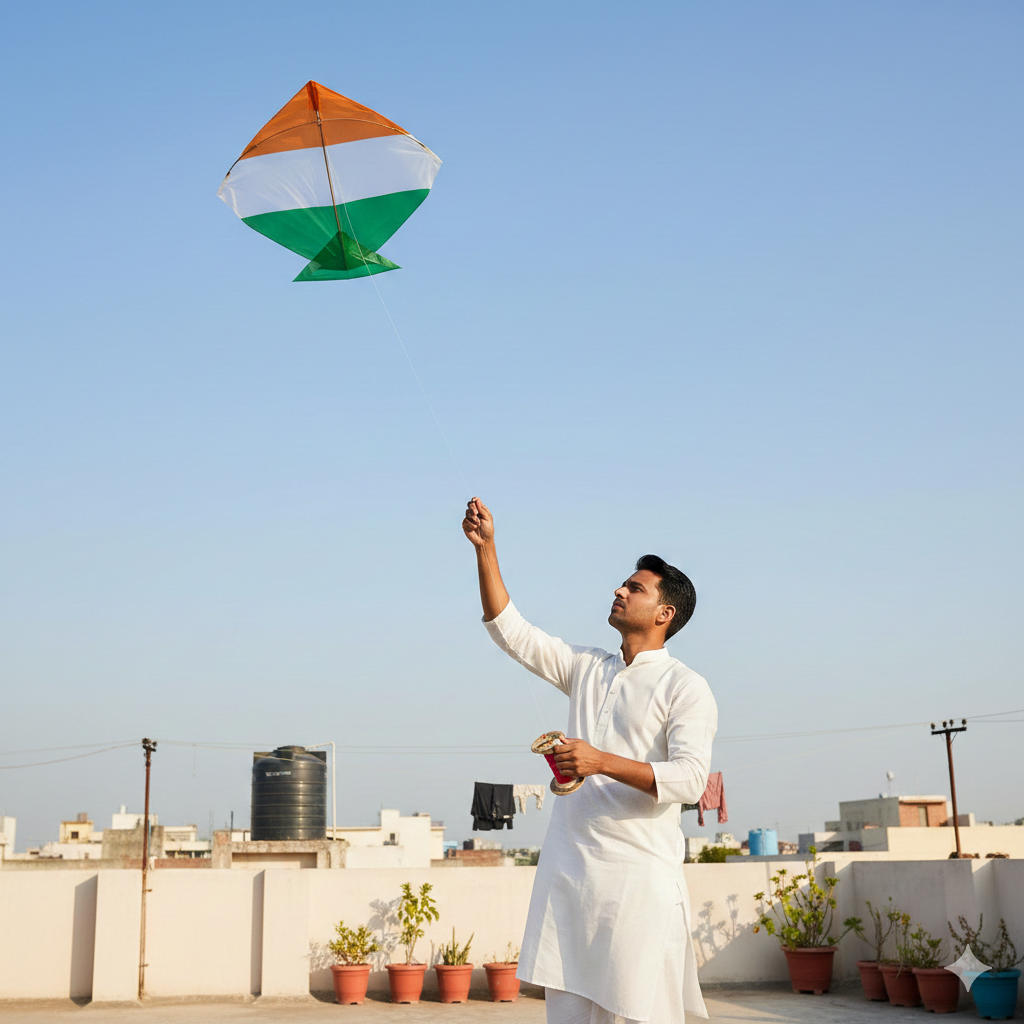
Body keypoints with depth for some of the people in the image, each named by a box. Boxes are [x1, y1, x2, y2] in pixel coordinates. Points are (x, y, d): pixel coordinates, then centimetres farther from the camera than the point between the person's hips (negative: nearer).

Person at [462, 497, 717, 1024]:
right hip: (568, 868, 6)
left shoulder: (685, 687, -2)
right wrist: (486, 549, 7)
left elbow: (689, 778, -14)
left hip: (638, 876, -6)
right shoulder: (587, 668, 16)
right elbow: (510, 631, 15)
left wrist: (603, 762, -24)